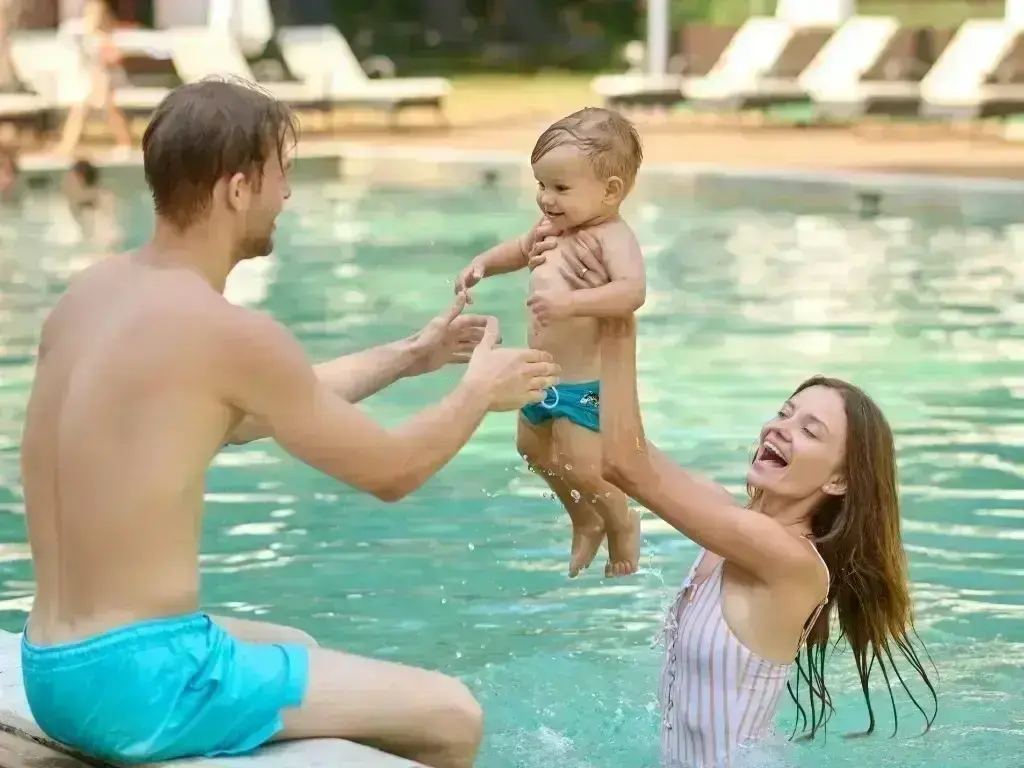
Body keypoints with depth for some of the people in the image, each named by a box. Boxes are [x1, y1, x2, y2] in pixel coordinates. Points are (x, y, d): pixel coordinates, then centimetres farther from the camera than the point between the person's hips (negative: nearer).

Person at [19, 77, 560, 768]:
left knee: (298, 648, 35)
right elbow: (391, 472, -5)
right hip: (143, 682, -9)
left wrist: (404, 358, 29)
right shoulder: (230, 333, -18)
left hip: (58, 670, 9)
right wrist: (481, 391, 14)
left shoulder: (93, 292, 8)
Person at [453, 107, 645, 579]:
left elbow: (632, 289, -42)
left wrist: (571, 302, -53)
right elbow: (522, 249, 27)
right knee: (533, 451, 22)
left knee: (580, 466, -7)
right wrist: (483, 264, 8)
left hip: (587, 386, -9)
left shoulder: (612, 237, -23)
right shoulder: (554, 230, 4)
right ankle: (585, 523, 43)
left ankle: (622, 526, 22)